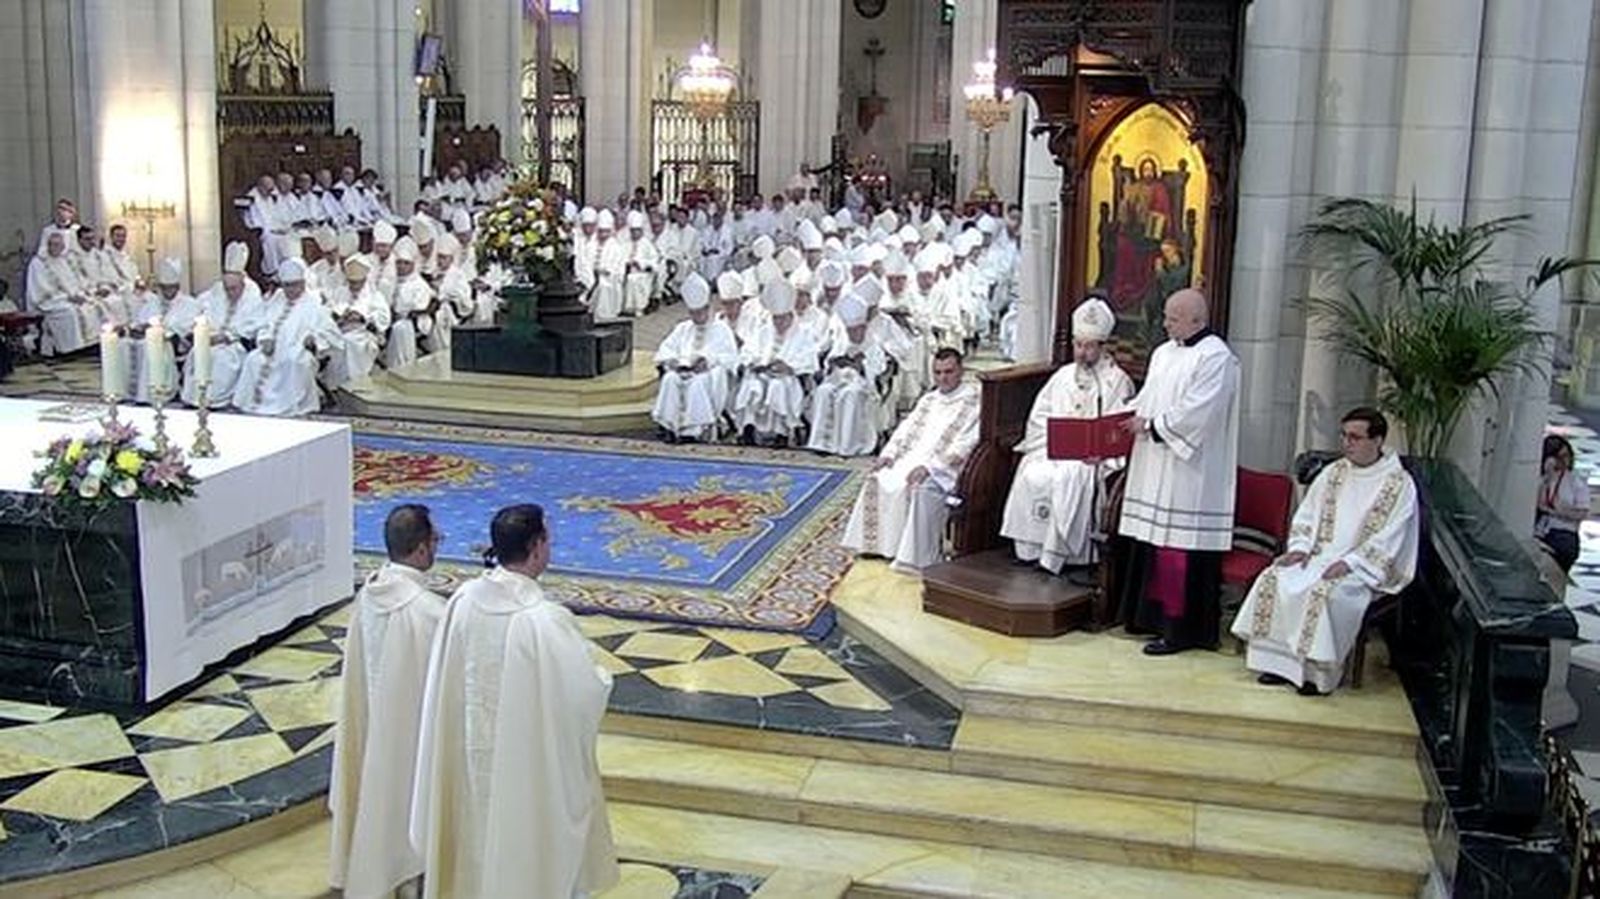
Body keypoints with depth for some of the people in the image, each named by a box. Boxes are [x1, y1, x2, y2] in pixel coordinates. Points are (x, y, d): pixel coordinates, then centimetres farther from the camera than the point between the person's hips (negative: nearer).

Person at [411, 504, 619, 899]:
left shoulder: (465, 600, -10)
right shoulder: (546, 621, -29)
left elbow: (449, 677, 3)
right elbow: (587, 690, -22)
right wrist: (601, 676, 0)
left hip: (475, 750, 6)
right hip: (532, 759, -6)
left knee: (483, 832, 25)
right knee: (529, 848, 14)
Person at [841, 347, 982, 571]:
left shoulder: (972, 401, -6)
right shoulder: (929, 399, 21)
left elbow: (964, 445, -15)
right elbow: (908, 428, 19)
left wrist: (929, 466, -24)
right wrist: (889, 453, 0)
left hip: (945, 467, -8)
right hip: (912, 458, 8)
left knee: (920, 488, -34)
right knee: (878, 479, -10)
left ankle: (913, 556, -29)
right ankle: (877, 542, -2)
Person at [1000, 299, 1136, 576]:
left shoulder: (1117, 381, 4)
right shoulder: (1063, 376, 20)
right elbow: (1039, 416, 16)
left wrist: (1098, 454, -21)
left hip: (1091, 456, -4)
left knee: (1067, 479, -33)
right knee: (1032, 475, -26)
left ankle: (1054, 556, -28)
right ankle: (1028, 550, -21)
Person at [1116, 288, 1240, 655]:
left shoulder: (1215, 358, -10)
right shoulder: (1164, 353, 16)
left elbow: (1196, 414, -18)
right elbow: (1146, 399, 21)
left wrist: (1151, 425, -14)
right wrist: (1130, 418, 3)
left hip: (1187, 473, -8)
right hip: (1155, 466, 8)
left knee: (1179, 548, -7)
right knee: (1153, 541, 10)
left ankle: (1180, 629, -1)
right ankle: (1153, 614, 20)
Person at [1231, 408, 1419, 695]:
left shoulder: (1399, 484, -6)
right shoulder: (1333, 472, 11)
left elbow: (1387, 539, -12)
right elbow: (1307, 515, 14)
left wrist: (1349, 564, -22)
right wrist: (1300, 547, -4)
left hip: (1365, 568, -6)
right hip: (1320, 556, 6)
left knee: (1326, 593, -34)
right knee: (1274, 579, -19)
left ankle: (1318, 672, -23)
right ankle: (1277, 661, -14)